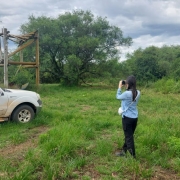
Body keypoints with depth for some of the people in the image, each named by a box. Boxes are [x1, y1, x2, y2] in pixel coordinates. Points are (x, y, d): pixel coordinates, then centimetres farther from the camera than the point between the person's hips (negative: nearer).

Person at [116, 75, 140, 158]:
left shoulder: (127, 93, -21)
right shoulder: (138, 93, -2)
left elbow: (118, 97, -3)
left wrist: (120, 87, 7)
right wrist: (126, 87, 7)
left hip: (127, 118, -7)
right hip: (135, 117, 7)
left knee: (129, 137, 4)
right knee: (129, 136, 18)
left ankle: (133, 156, 10)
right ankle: (123, 151, 33)